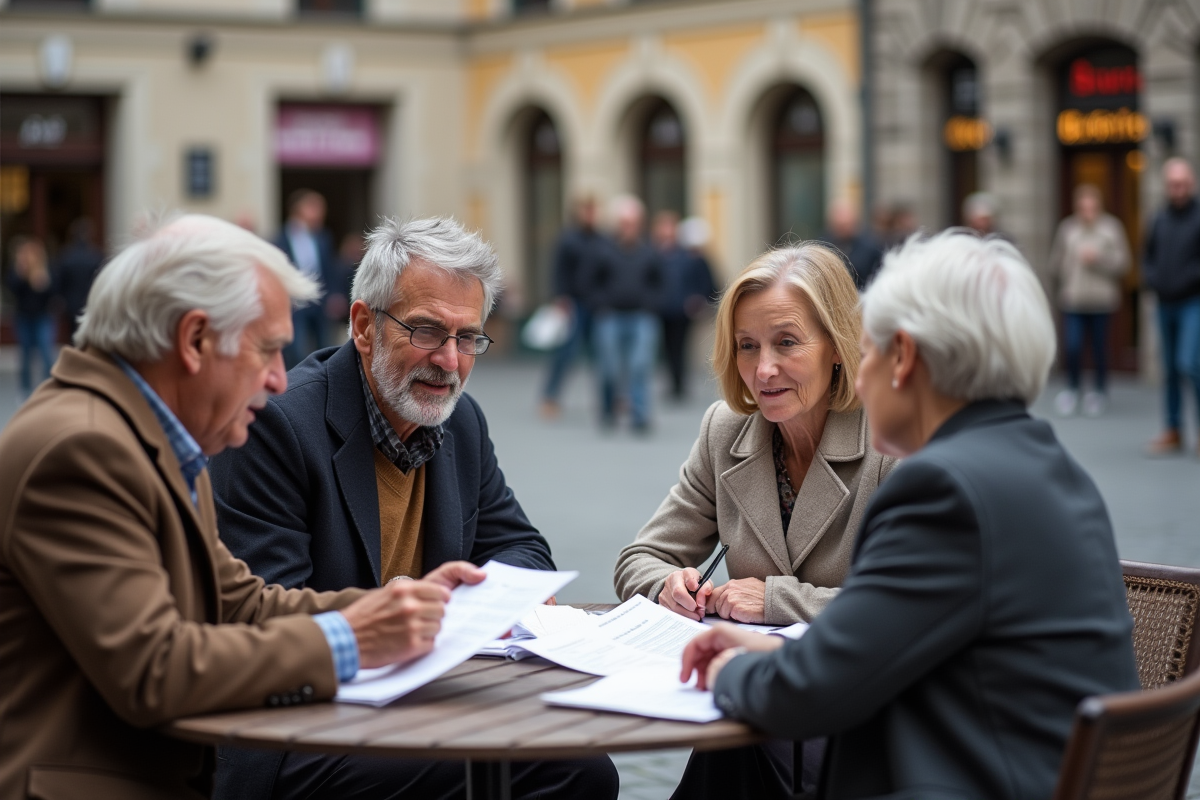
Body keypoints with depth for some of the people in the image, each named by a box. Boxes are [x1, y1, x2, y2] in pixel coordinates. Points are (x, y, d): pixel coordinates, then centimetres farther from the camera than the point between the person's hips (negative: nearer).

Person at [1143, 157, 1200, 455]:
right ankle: (1173, 433, 15)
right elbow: (1148, 258, 17)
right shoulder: (1159, 221, 10)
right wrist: (1152, 279, 0)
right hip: (1165, 304, 6)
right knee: (1170, 370, 9)